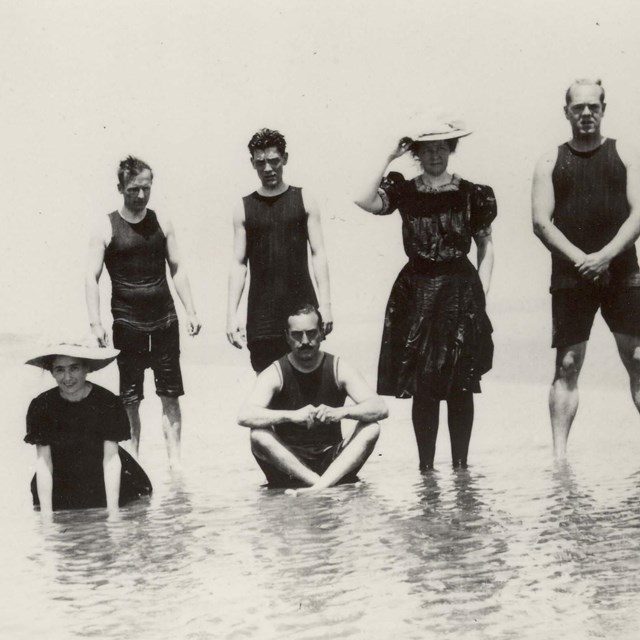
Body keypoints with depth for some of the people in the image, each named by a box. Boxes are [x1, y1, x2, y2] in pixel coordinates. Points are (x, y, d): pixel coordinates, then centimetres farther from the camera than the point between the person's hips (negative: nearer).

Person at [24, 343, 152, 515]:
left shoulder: (107, 402, -16)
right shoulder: (41, 406, -13)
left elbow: (111, 459, -16)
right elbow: (43, 462, -12)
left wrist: (113, 510, -21)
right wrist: (46, 514, -17)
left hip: (105, 483, -1)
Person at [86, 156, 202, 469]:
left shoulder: (162, 223, 6)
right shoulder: (106, 228, -3)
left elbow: (176, 268, 11)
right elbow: (92, 276, -5)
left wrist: (191, 311, 5)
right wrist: (96, 322, -15)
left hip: (164, 319, 2)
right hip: (127, 322, -2)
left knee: (170, 395, 2)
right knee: (130, 398, 3)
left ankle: (174, 461, 7)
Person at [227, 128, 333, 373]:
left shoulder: (303, 201, 4)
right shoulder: (244, 208, 6)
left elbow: (318, 253, 1)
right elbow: (239, 263, 6)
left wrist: (325, 303, -7)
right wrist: (232, 313, -1)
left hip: (302, 307, -1)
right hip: (261, 313, 1)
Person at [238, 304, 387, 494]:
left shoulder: (338, 369, -2)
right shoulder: (274, 374, -6)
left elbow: (380, 408, -12)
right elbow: (245, 416, -23)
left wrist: (341, 412, -31)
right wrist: (292, 415, -37)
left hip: (335, 463, 1)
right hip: (288, 465, -1)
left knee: (371, 429, -22)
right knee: (258, 435, -28)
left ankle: (322, 484, -36)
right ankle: (323, 485, -32)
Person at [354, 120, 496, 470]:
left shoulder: (472, 194, 4)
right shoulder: (403, 190, 5)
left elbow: (486, 245, 8)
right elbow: (365, 201, -12)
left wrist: (481, 290, -1)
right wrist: (389, 158, -8)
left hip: (460, 294, 0)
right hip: (416, 293, 1)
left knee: (460, 386, 1)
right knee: (422, 387, 0)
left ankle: (460, 464, 11)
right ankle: (426, 466, 9)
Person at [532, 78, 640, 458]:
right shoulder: (551, 162, 9)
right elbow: (541, 222, 0)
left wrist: (605, 256, -16)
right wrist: (581, 259, -14)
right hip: (570, 278, 0)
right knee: (567, 366, 0)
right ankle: (560, 453, 2)